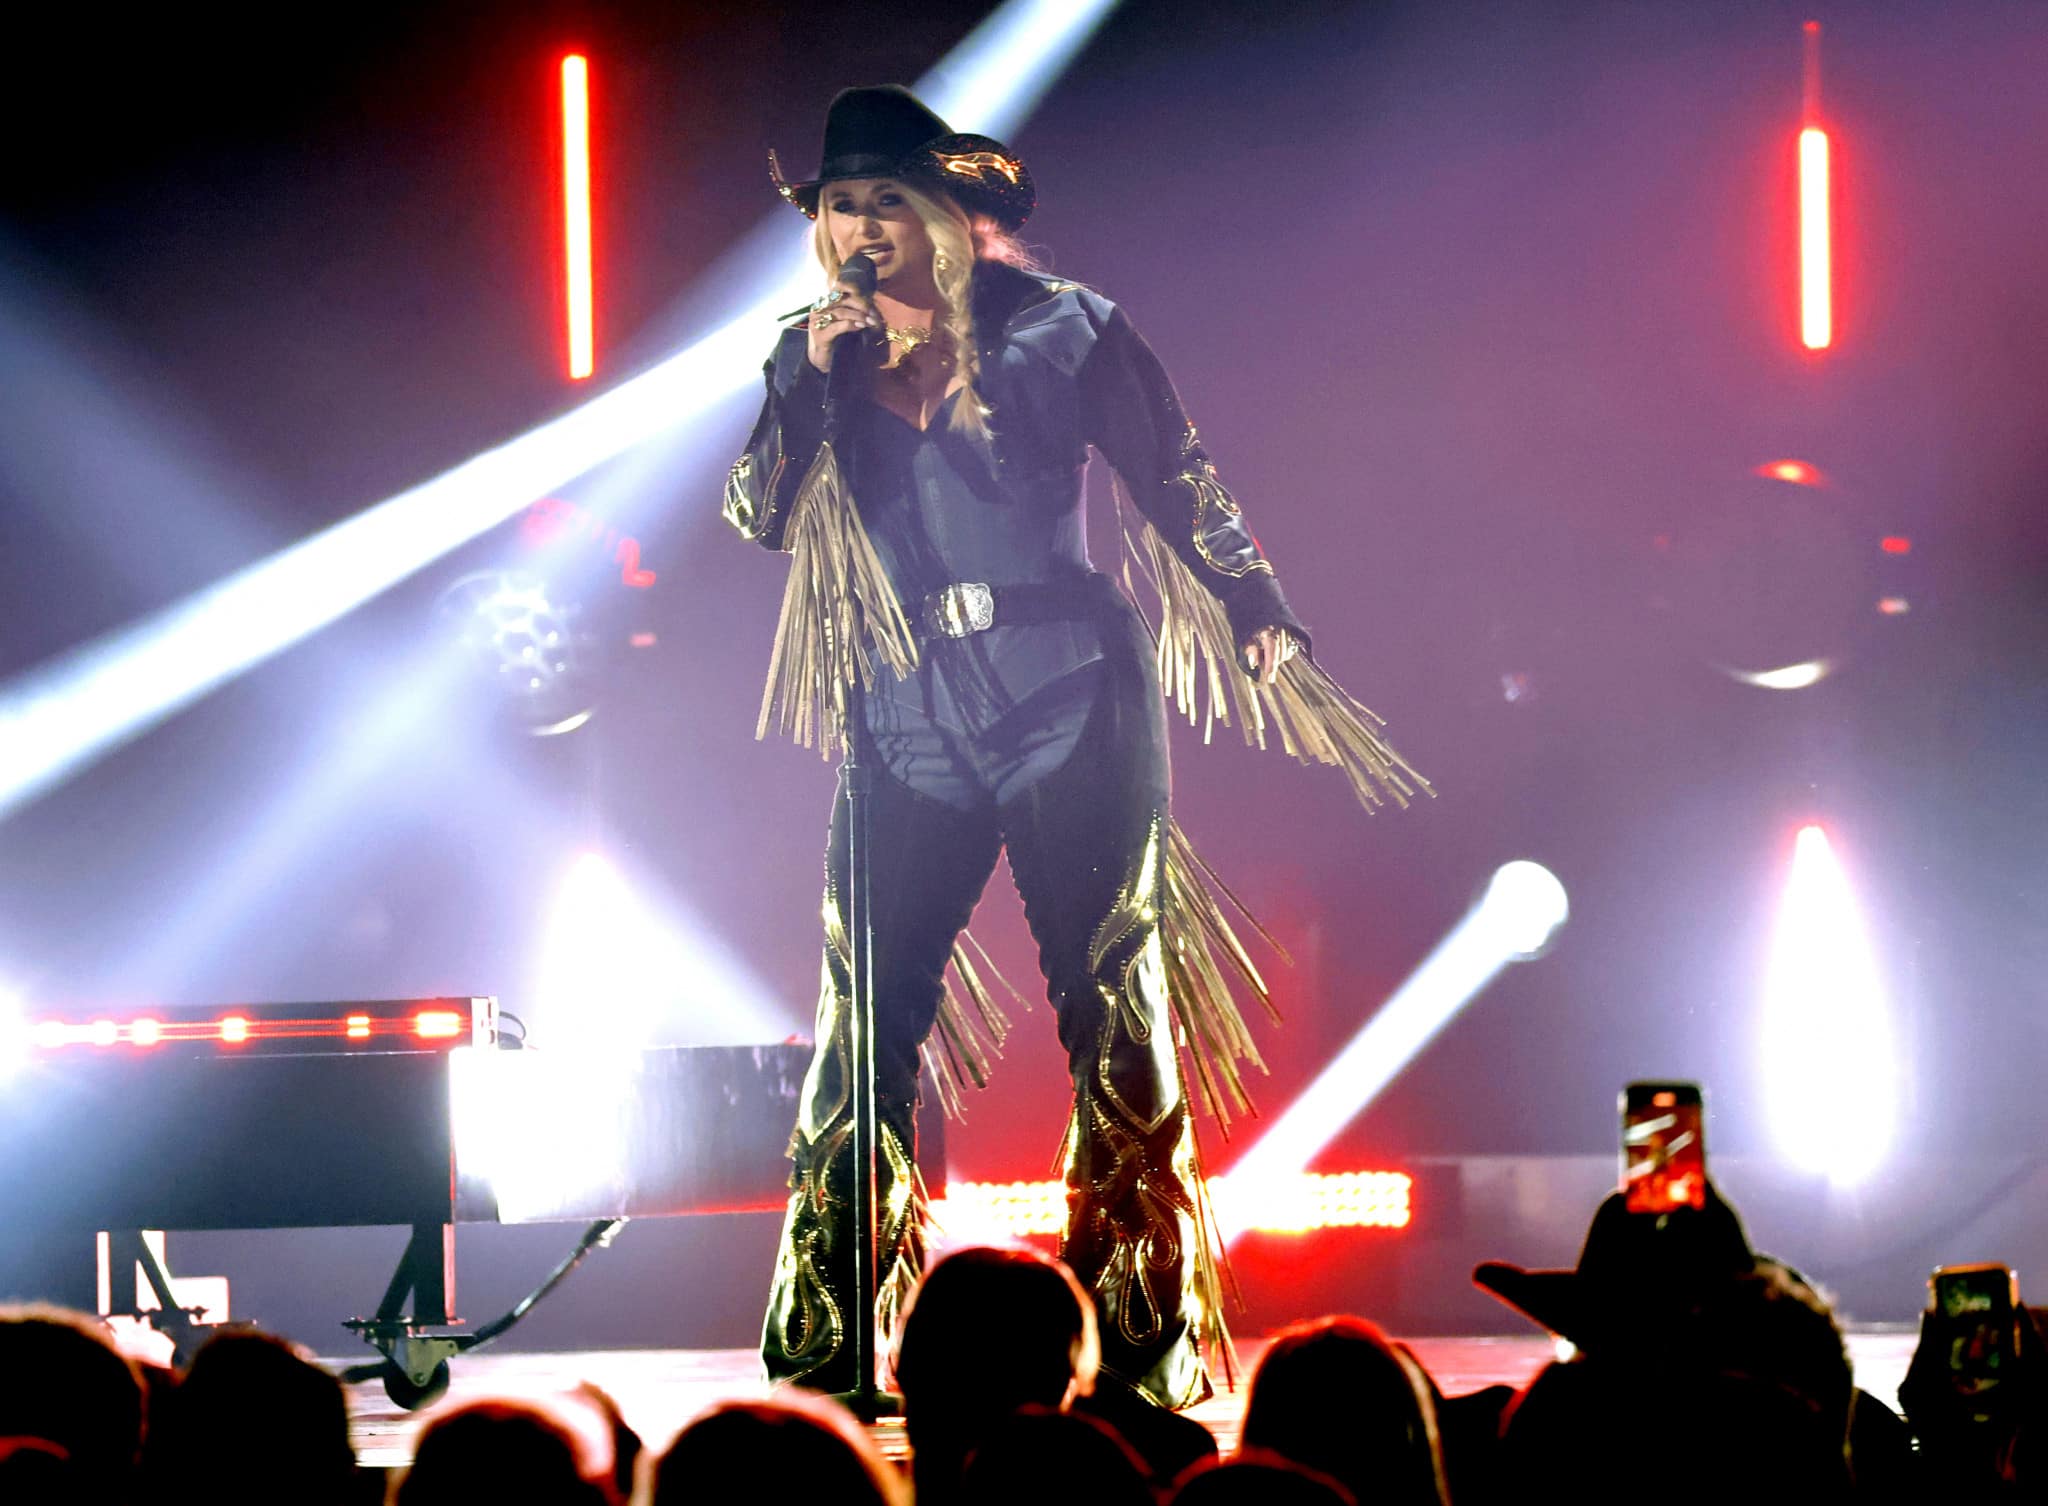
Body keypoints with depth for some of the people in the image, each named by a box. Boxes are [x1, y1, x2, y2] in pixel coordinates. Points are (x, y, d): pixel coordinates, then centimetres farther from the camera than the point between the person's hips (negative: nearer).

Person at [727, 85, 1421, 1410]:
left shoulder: (1060, 332, -3)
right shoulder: (820, 361, 8)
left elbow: (1188, 499, 0)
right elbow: (757, 515, 0)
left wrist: (1284, 657, -3)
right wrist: (814, 373, -11)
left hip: (1067, 703, -3)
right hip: (911, 724, 3)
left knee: (1118, 1023, -3)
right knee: (865, 1025, -2)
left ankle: (1152, 1356, 1)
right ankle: (817, 1361, 2)